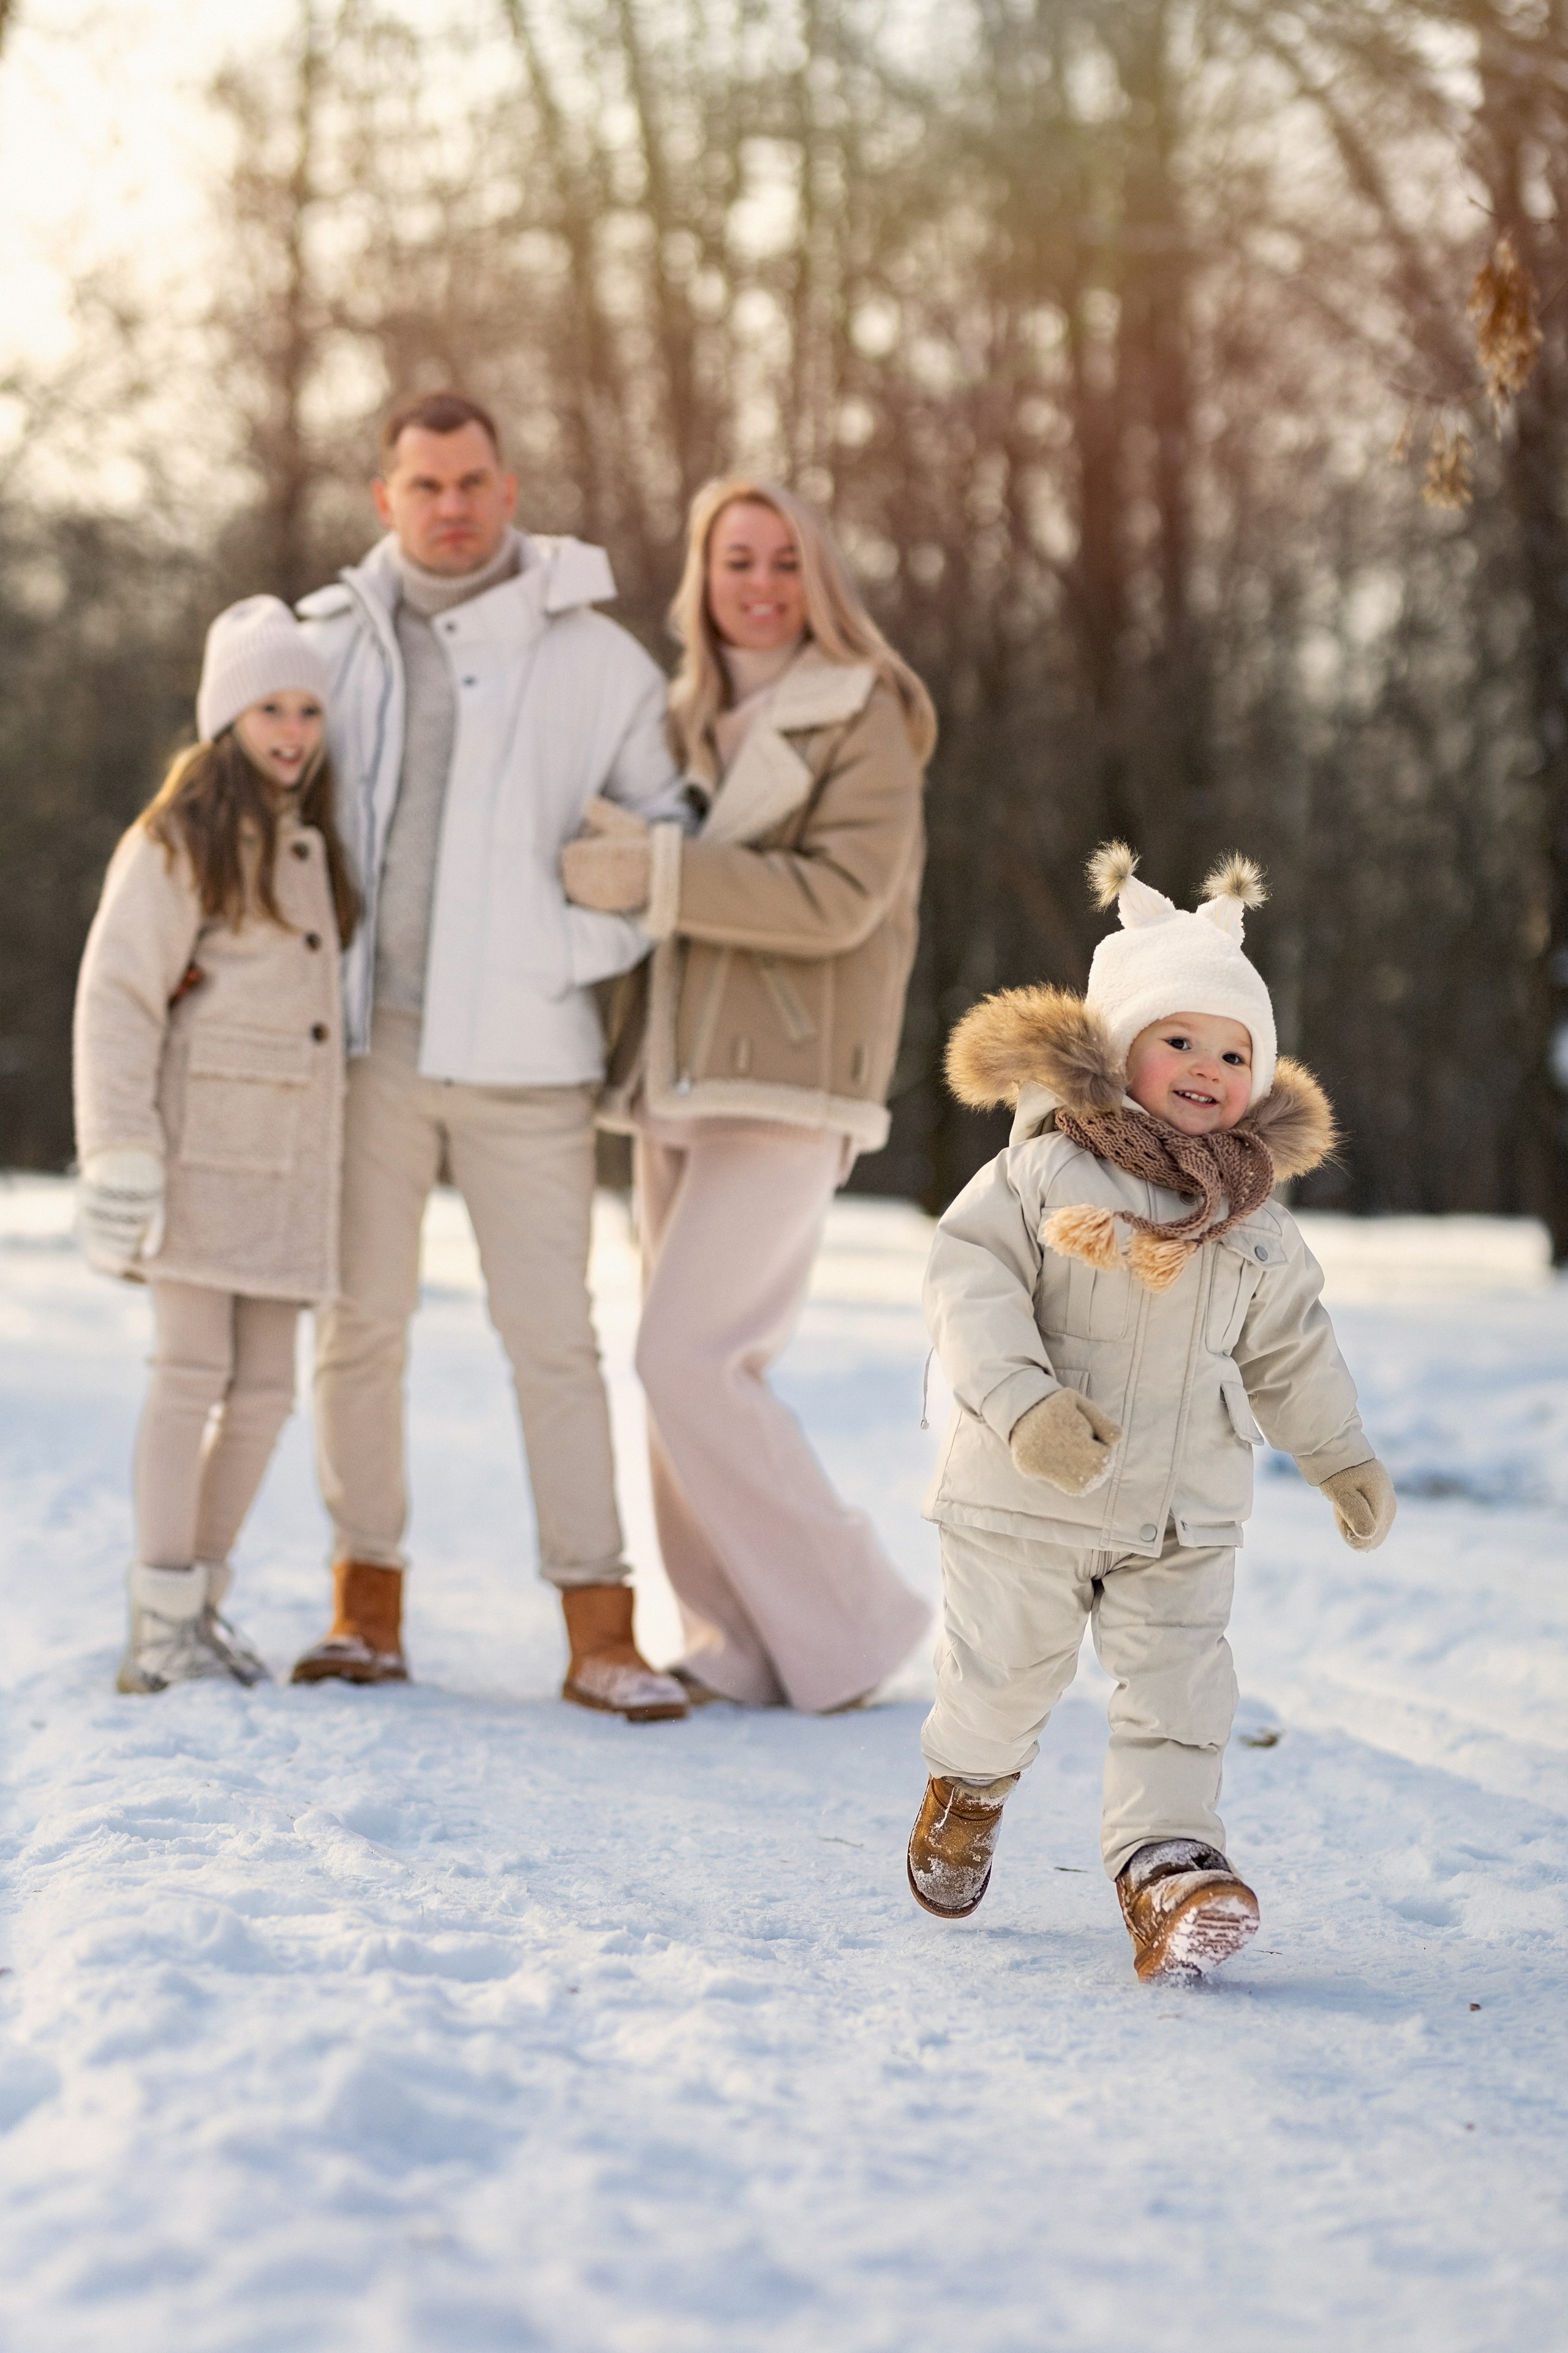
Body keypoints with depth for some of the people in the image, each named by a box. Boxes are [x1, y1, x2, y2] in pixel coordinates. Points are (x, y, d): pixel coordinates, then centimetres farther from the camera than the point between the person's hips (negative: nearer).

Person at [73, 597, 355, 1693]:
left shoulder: (313, 845, 17)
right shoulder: (177, 843, -6)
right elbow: (117, 999, -11)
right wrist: (121, 1151, -18)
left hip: (288, 1159, 7)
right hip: (199, 1146, -7)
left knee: (267, 1387, 5)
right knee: (193, 1374, -8)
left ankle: (206, 1600, 16)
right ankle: (161, 1621, -3)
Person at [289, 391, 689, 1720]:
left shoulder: (595, 656, 3)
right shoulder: (334, 643, 8)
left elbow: (670, 842, 8)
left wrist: (587, 949, -3)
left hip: (522, 1048, -2)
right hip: (367, 1043, 2)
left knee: (554, 1334, -2)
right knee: (362, 1324, 6)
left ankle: (600, 1631, 0)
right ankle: (367, 1607, 15)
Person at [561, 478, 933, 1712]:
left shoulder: (864, 719, -3)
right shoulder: (692, 725, 16)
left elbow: (842, 899, -16)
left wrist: (661, 873, -20)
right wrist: (615, 840, 2)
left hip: (788, 1087, -7)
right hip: (677, 1081, 7)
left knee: (688, 1360, -15)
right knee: (693, 1373, 6)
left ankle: (845, 1624, -4)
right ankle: (742, 1648, 14)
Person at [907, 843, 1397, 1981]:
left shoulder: (1258, 1224, 6)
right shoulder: (1044, 1174, -11)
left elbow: (1292, 1350, 19)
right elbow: (969, 1278, -17)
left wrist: (1344, 1459, 22)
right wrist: (1023, 1403, -29)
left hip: (1186, 1516, 3)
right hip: (1030, 1502, -3)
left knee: (1177, 1687, -7)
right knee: (1005, 1675, 11)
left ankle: (1169, 1864, -7)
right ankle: (968, 1789, 42)